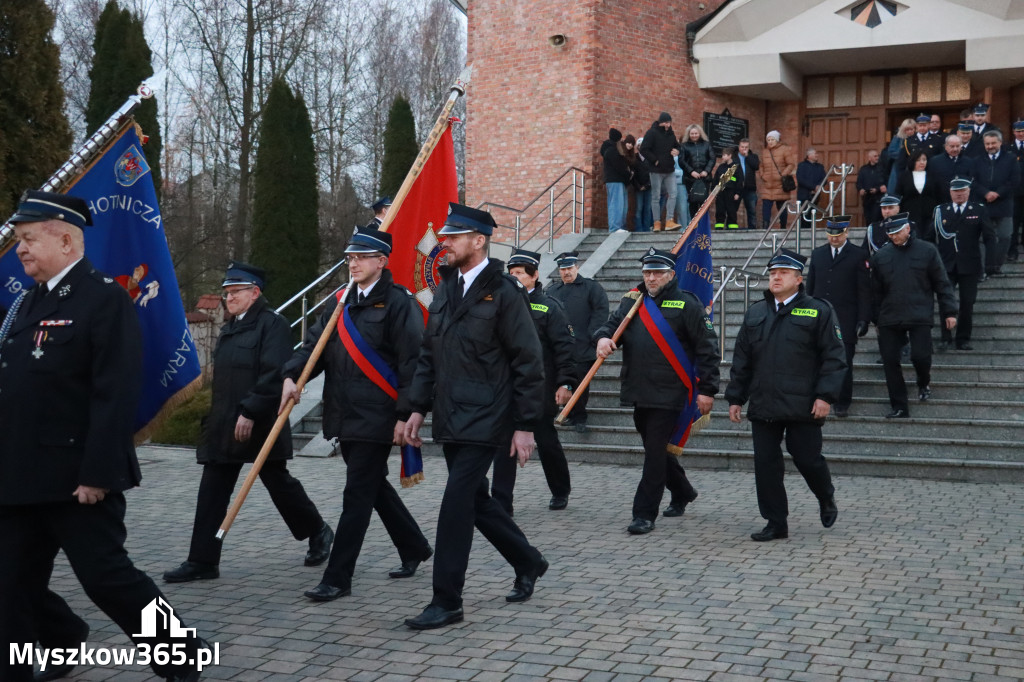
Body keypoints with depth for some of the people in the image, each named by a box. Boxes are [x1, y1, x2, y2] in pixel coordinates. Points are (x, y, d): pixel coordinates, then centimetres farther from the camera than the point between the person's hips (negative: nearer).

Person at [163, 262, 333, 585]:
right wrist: (215, 421, 17)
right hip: (223, 427, 8)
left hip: (259, 426, -8)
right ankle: (202, 561, 7)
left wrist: (250, 412, -23)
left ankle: (318, 533, 26)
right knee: (212, 493, 4)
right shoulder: (229, 330, 17)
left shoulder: (272, 324, -10)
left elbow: (274, 375, -19)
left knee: (279, 483, 5)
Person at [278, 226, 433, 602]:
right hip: (345, 416, 8)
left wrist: (404, 415, -17)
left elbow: (412, 363, -13)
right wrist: (291, 376, -11)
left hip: (377, 418, -8)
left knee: (357, 496, -4)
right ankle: (414, 548, 36)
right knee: (374, 487, 18)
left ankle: (337, 579, 3)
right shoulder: (341, 303, 13)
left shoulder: (399, 303, -10)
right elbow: (315, 343, 8)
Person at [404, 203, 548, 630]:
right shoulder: (445, 290, 12)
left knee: (456, 503, -10)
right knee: (475, 500, 16)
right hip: (450, 420, 8)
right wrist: (418, 407, 10)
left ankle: (446, 602, 0)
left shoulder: (504, 293, -10)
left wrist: (525, 425, -12)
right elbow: (429, 355, 17)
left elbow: (529, 364, -11)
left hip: (484, 421, -8)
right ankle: (528, 563, 37)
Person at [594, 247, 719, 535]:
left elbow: (707, 348, -5)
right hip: (638, 392, 6)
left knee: (656, 452, -7)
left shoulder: (687, 304, -4)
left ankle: (645, 514, 0)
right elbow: (612, 323, 7)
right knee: (656, 448, 18)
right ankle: (682, 492, 41)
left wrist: (707, 390, -9)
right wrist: (603, 337, -18)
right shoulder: (632, 301, 12)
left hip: (668, 393, -6)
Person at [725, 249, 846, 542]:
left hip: (803, 406, -4)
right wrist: (735, 397, 10)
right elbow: (741, 360, 15)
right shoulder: (755, 313, 13)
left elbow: (834, 358, -5)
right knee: (765, 464, 2)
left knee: (807, 459, 2)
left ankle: (826, 499, 34)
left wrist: (825, 396, -13)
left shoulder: (818, 311, 0)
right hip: (763, 406, 4)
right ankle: (776, 523, 13)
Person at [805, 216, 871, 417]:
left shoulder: (858, 255, 0)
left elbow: (864, 290, -2)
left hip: (845, 320, -3)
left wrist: (863, 319, -8)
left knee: (844, 363, 1)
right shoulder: (817, 254, 12)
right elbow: (810, 287, 16)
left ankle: (842, 403, 12)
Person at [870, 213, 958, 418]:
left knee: (920, 356, -12)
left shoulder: (927, 251, 1)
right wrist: (876, 319, 10)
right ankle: (899, 407, 10)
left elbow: (942, 284, 3)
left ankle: (924, 382, 24)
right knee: (890, 362, 0)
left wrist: (949, 311, -1)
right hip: (890, 318, 3)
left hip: (920, 316, -3)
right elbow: (876, 291, 11)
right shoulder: (880, 256, 7)